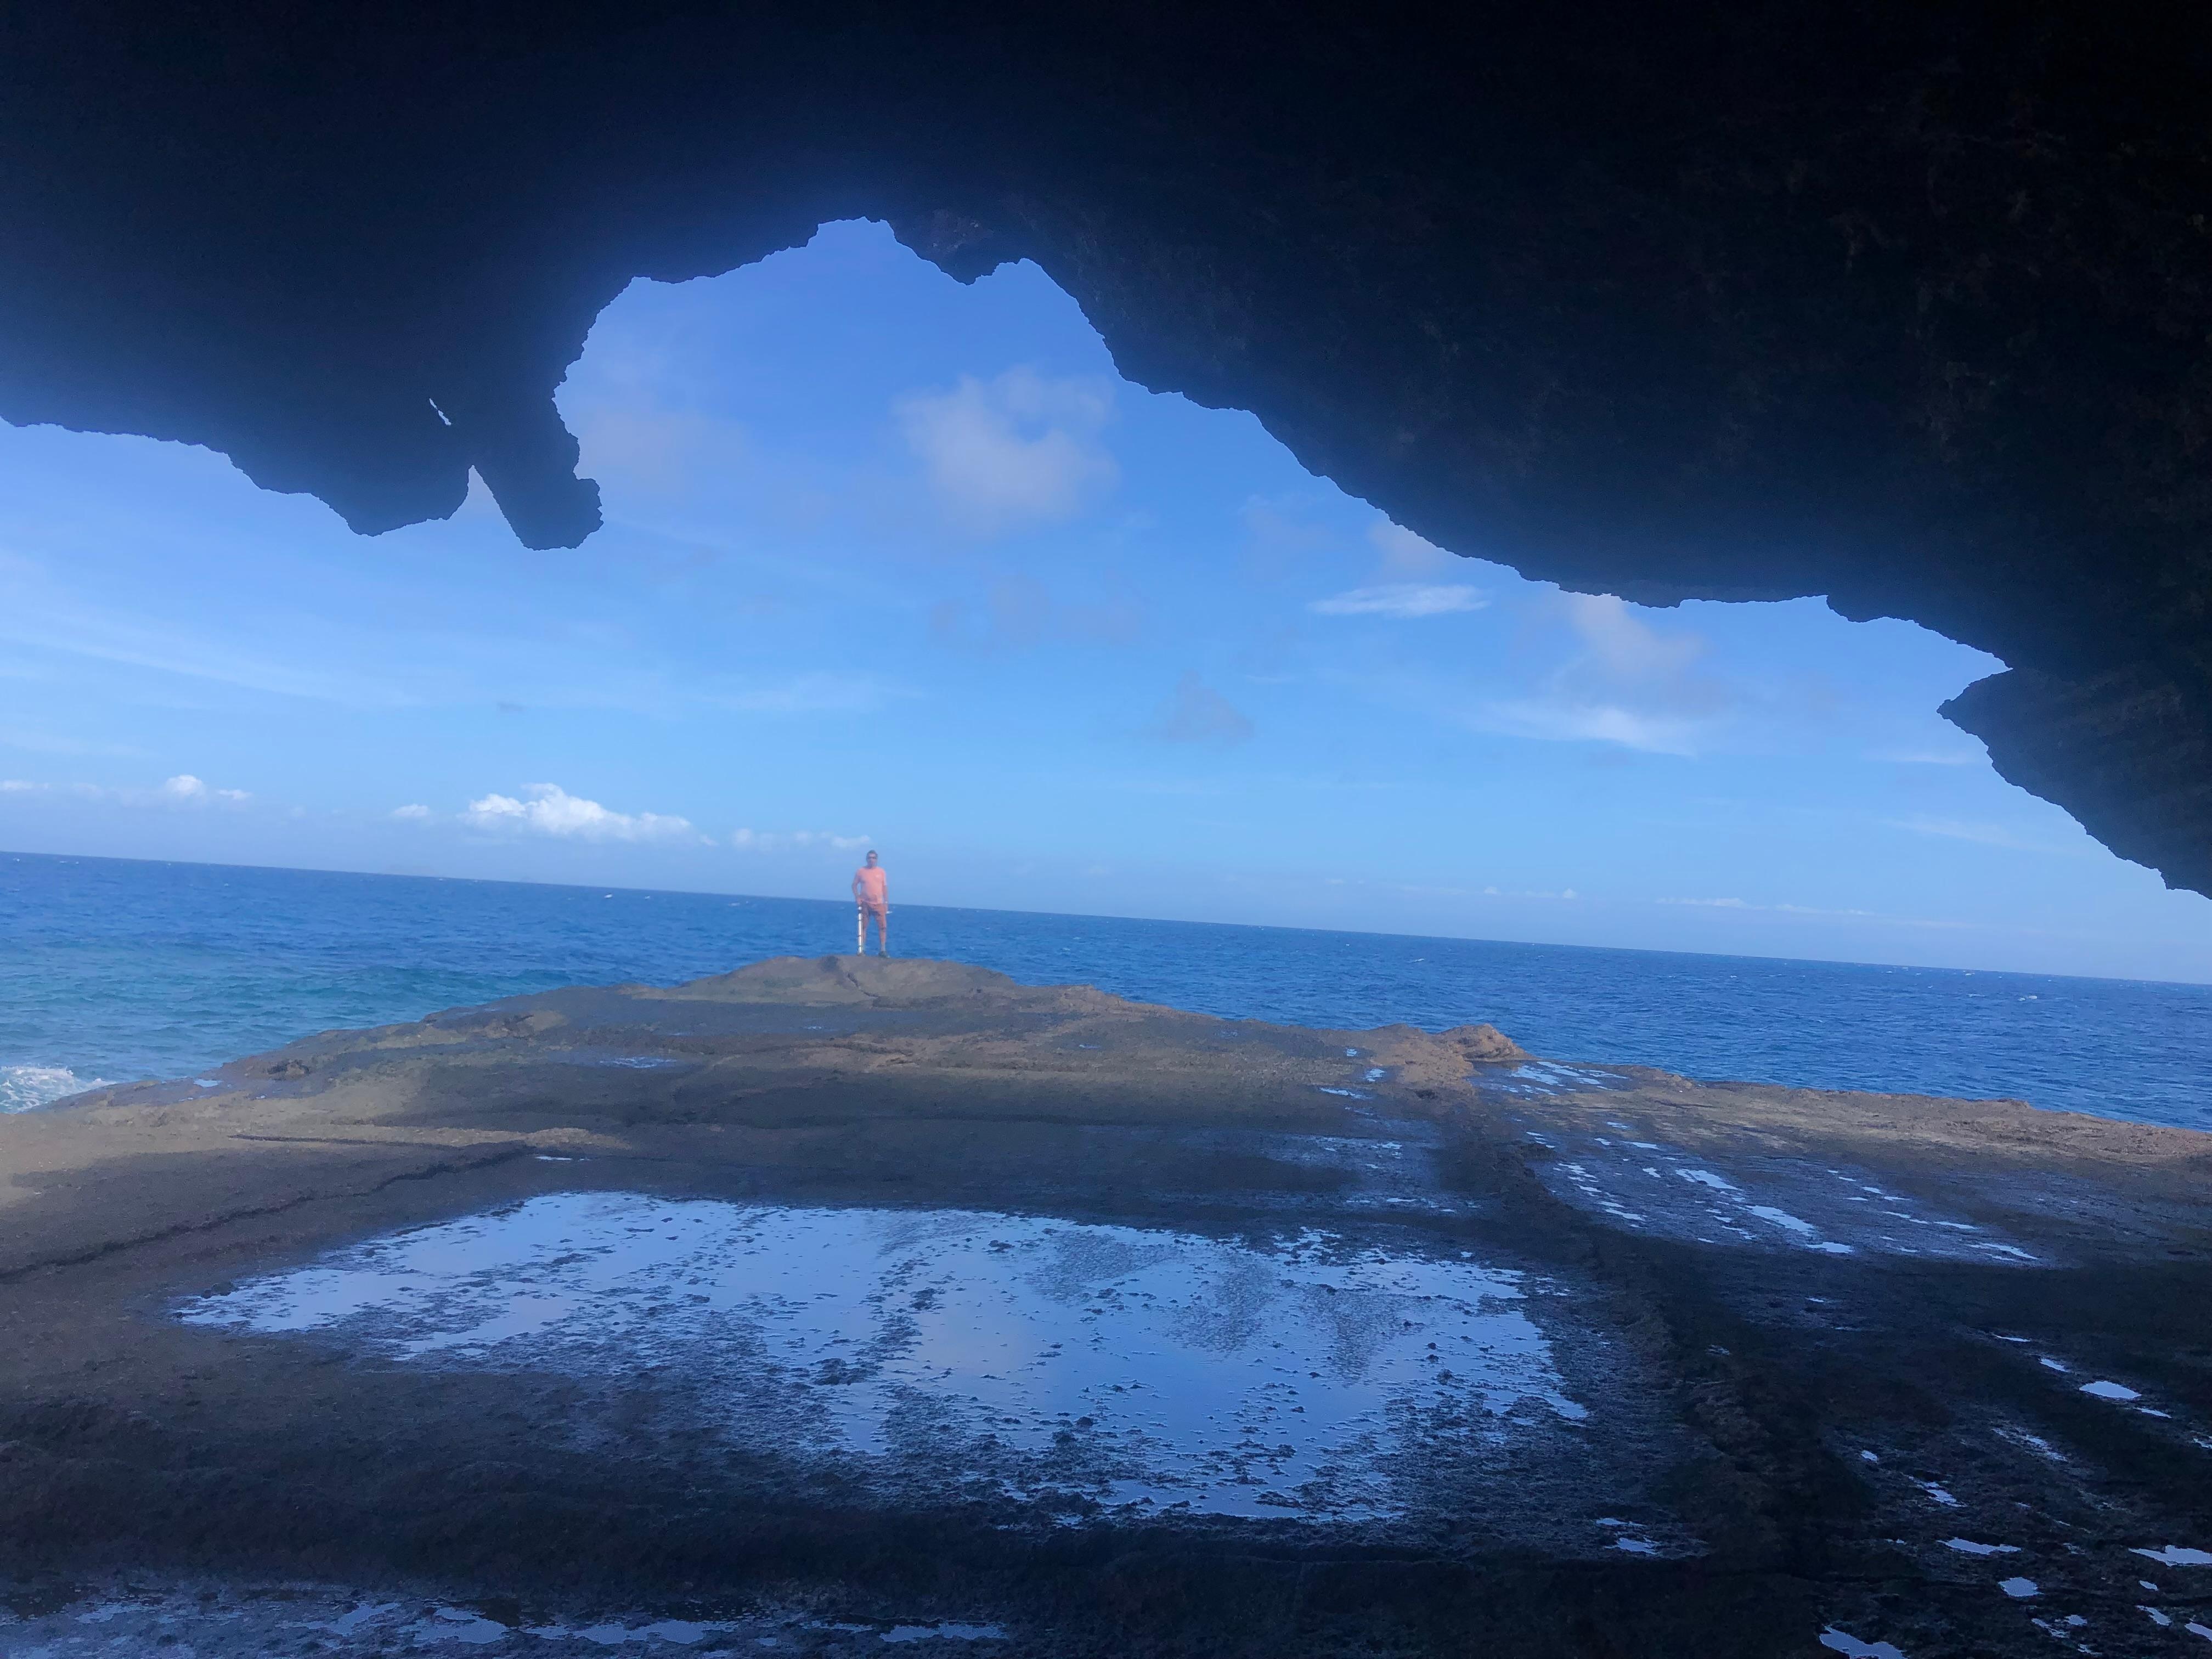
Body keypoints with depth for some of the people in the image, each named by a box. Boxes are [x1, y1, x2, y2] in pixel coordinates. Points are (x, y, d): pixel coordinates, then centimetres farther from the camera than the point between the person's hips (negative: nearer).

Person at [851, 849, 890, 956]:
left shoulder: (881, 871, 6)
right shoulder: (860, 871, 2)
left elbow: (885, 887, 8)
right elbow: (854, 885, 9)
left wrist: (886, 902, 3)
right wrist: (857, 898, -4)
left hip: (879, 903, 1)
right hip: (865, 903, -1)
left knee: (883, 927, -5)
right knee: (862, 927, 1)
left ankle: (883, 950, 0)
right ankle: (862, 950, 6)